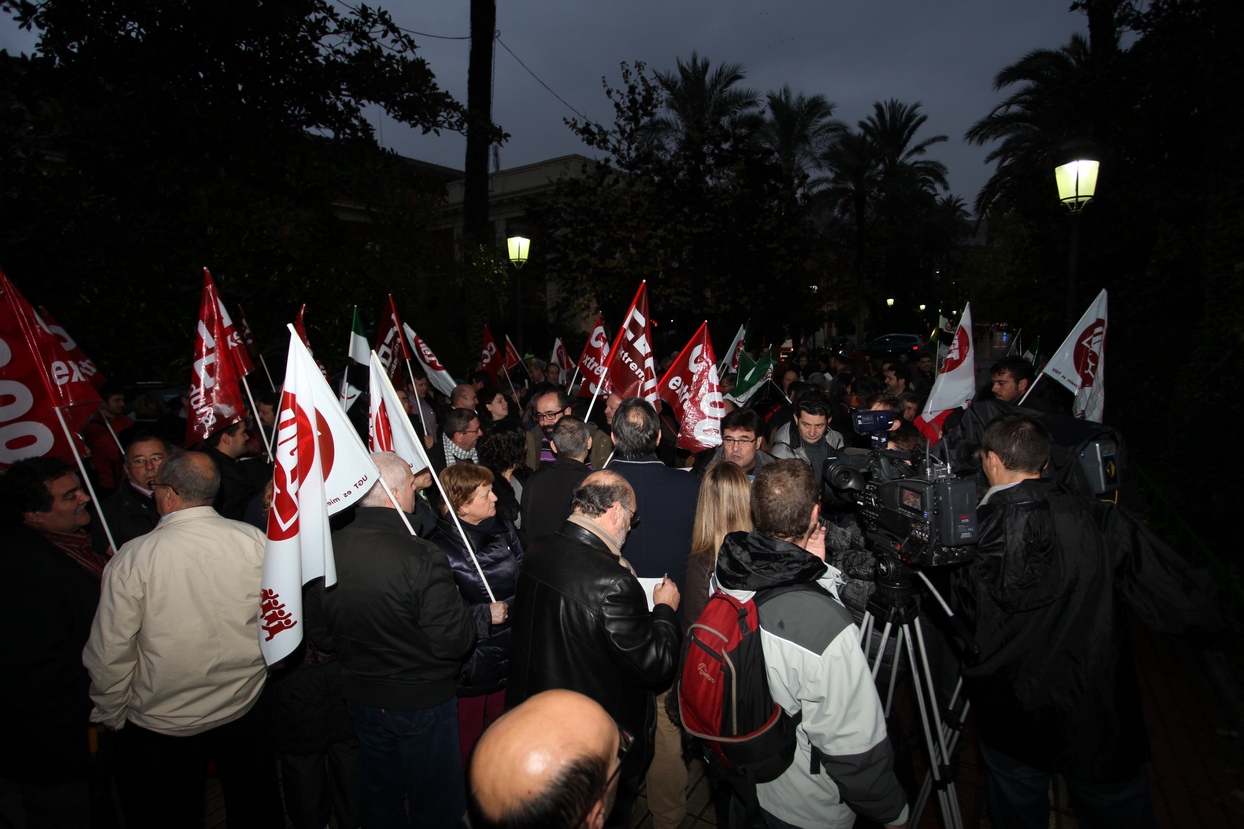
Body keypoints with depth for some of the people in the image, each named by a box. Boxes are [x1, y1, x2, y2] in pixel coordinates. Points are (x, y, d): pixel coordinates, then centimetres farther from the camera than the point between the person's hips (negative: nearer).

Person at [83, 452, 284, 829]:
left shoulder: (132, 559, -20)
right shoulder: (256, 541, -13)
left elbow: (109, 654, -13)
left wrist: (111, 717, 5)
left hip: (162, 724, -2)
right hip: (246, 711, 2)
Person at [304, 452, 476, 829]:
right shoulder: (423, 558, -30)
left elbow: (320, 635, 1)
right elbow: (453, 642, -25)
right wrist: (459, 602, -7)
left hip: (361, 695, 6)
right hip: (421, 700, -6)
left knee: (379, 799, 27)